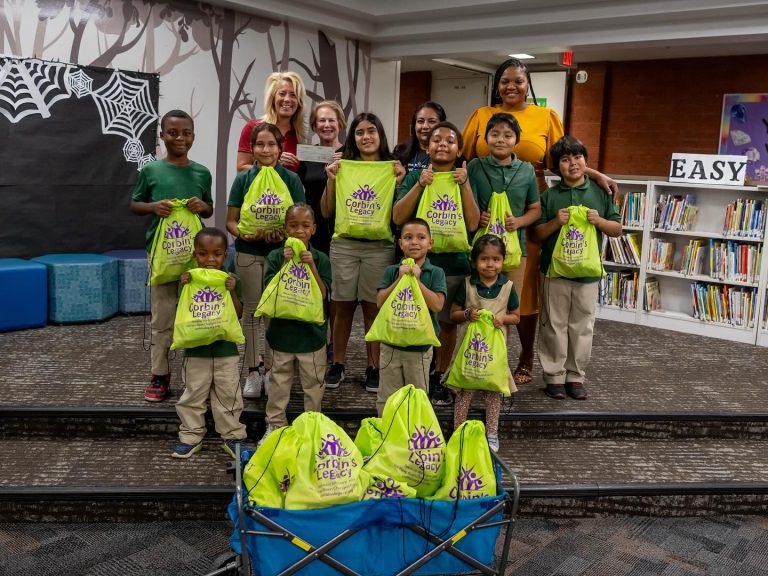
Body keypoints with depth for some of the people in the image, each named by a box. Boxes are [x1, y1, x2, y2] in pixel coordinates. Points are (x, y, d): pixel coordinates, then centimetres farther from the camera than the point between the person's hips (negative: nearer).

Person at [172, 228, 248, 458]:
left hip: (226, 350, 0)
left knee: (229, 396, 8)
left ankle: (233, 436, 20)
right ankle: (191, 437, 22)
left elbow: (238, 315, -7)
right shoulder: (190, 279, -3)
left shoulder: (230, 281, -3)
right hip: (196, 349, 1)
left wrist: (232, 292, -22)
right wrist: (185, 288, -20)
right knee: (193, 396, 10)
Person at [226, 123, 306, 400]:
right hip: (248, 253, 1)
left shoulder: (291, 179, 0)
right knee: (251, 311, 6)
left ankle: (270, 369, 18)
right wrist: (242, 233, -18)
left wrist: (284, 232, -21)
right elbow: (231, 221, 2)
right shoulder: (243, 179, 2)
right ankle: (252, 370, 16)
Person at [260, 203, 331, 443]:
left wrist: (312, 266, -22)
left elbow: (322, 295, -11)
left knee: (313, 383, 11)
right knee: (279, 382, 12)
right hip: (282, 329, 0)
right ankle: (275, 424, 26)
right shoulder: (276, 257, -4)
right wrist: (286, 264, -22)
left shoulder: (321, 259, -4)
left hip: (312, 331, 0)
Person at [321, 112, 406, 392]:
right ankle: (337, 364, 18)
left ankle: (373, 367, 14)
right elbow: (327, 211, 4)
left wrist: (398, 182, -10)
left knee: (374, 307, 4)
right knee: (343, 306, 7)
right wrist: (331, 179, -8)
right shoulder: (343, 166, 5)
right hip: (344, 244, 1)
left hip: (379, 246, -1)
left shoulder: (392, 167, 4)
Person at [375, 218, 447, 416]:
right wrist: (399, 279, -19)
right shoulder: (392, 271, -2)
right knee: (386, 400, 13)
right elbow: (380, 302, -10)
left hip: (420, 347, -1)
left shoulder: (436, 273, -7)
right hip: (390, 343, 2)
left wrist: (416, 280, -21)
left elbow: (437, 305, -18)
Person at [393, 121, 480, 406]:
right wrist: (420, 184, -14)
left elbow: (472, 224, -6)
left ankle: (439, 378, 22)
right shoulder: (415, 176, 4)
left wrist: (464, 185, -12)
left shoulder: (464, 180, 5)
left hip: (453, 263, 1)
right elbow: (398, 217, -7)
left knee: (447, 322, 7)